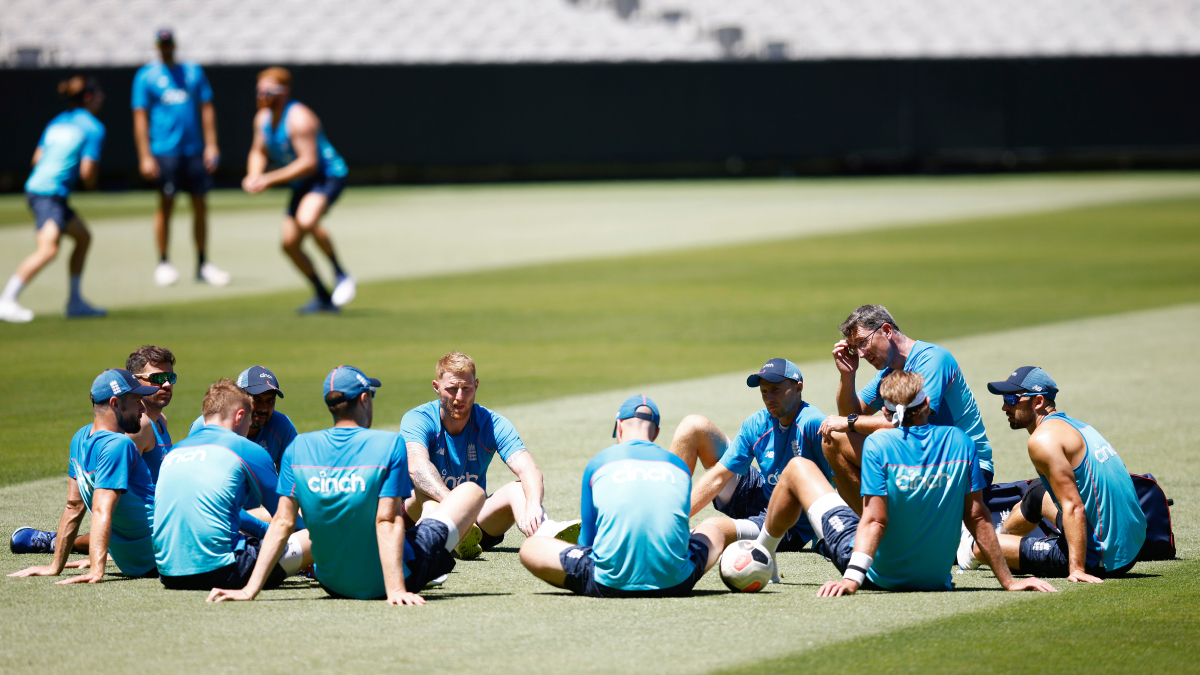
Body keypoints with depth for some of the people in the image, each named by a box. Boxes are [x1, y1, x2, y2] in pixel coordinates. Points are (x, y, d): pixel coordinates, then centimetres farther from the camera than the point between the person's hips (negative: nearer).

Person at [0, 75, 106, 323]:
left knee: (83, 237, 23)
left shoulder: (57, 122, 17)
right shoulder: (94, 128, -6)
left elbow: (37, 158, 18)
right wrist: (91, 181, 11)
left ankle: (75, 302, 25)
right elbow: (87, 173, -11)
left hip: (35, 186, 10)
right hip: (50, 194, -10)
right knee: (48, 248, -25)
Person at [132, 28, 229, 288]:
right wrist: (145, 156, -8)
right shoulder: (146, 76, 2)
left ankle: (202, 264, 11)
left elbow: (206, 108, 12)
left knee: (200, 205, 4)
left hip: (194, 149, 4)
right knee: (166, 204, -5)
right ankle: (163, 263, 6)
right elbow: (140, 116, -1)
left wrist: (211, 145, 4)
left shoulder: (193, 71, 11)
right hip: (164, 150, -3)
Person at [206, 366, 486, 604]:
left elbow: (283, 522, -9)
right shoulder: (390, 445, -16)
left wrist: (250, 590, -9)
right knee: (472, 491, 15)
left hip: (332, 583, 5)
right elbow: (387, 521, -23)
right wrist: (396, 590, -25)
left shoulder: (297, 449, -6)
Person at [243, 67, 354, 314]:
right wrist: (254, 176, -4)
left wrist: (270, 179, -28)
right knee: (290, 244, 2)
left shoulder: (299, 118, -23)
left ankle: (340, 273, -20)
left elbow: (308, 163, -28)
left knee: (306, 220, -37)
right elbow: (259, 152, 19)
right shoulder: (263, 118, 4)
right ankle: (323, 297, 17)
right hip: (301, 184, 9)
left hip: (327, 175, -9)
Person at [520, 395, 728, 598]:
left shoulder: (598, 463, 12)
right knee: (714, 529, 33)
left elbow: (587, 542, 16)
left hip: (611, 586, -2)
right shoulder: (679, 465, 16)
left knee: (530, 548, 15)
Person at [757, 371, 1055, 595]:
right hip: (935, 578, 4)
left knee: (798, 468, 14)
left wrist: (852, 578, -30)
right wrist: (1007, 580, -1)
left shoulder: (878, 444, -18)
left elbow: (875, 520, -25)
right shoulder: (960, 443, -7)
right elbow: (977, 517, -6)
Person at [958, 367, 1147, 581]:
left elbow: (1073, 507, -24)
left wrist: (1077, 569, -28)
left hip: (1098, 560, -9)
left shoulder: (1043, 439, -16)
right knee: (1038, 496, 35)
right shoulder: (1075, 425, 12)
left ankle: (972, 546, 39)